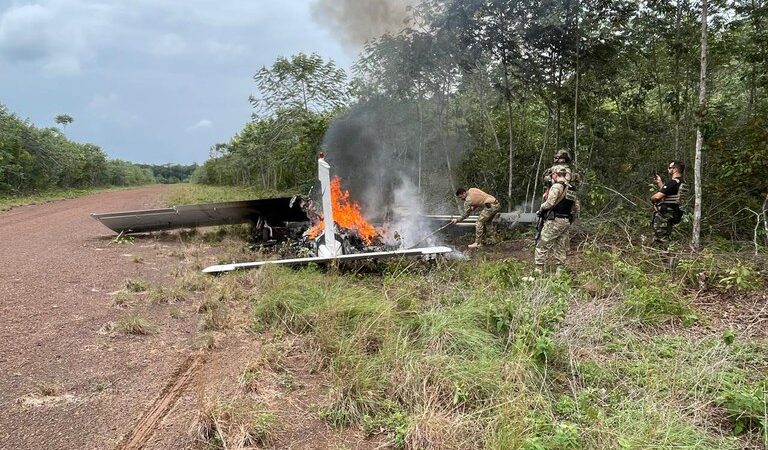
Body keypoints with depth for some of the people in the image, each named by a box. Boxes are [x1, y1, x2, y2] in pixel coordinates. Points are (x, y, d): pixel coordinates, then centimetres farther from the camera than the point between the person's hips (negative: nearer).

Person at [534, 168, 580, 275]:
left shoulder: (557, 186, -10)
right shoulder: (571, 189, 15)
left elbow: (549, 203, -18)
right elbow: (577, 208, 19)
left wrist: (541, 209, 0)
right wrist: (571, 220, 26)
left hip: (555, 221, -8)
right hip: (566, 222, 8)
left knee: (542, 246, -4)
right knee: (561, 248, 11)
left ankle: (538, 270, -6)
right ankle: (560, 272, 10)